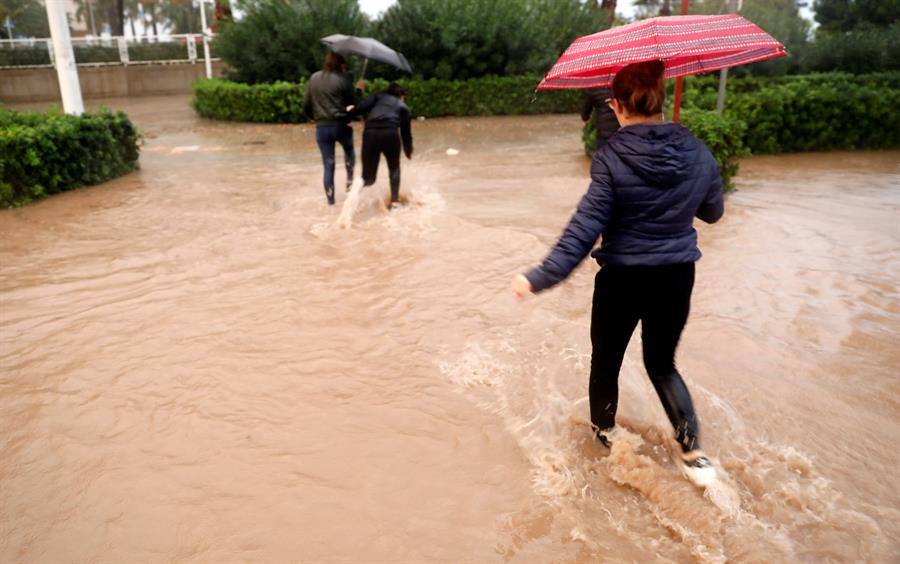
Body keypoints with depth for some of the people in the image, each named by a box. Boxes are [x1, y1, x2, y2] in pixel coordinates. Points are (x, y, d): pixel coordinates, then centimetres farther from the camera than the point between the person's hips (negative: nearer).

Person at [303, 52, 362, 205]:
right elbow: (353, 103, -3)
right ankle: (350, 180, 19)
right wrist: (358, 89, 13)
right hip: (341, 126, -3)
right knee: (349, 149, 29)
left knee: (328, 164, 8)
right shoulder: (343, 79, -5)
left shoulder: (314, 78, 8)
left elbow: (306, 105, 11)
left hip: (322, 128, 3)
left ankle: (330, 199, 8)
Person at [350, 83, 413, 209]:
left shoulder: (378, 95, 25)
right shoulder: (403, 106, 24)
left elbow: (362, 106, 3)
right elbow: (406, 132, 27)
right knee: (394, 169, 28)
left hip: (370, 134, 1)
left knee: (368, 178, 11)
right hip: (390, 134, -1)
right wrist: (408, 152, 40)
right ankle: (394, 201, 21)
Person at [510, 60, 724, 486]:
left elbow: (585, 227, -23)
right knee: (662, 363, 24)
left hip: (622, 279, -4)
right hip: (676, 278, 4)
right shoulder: (698, 154, -4)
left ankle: (603, 435, 39)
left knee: (606, 362, 19)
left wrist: (541, 277, -25)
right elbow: (713, 212, 10)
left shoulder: (612, 157, -16)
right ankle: (694, 453, 17)